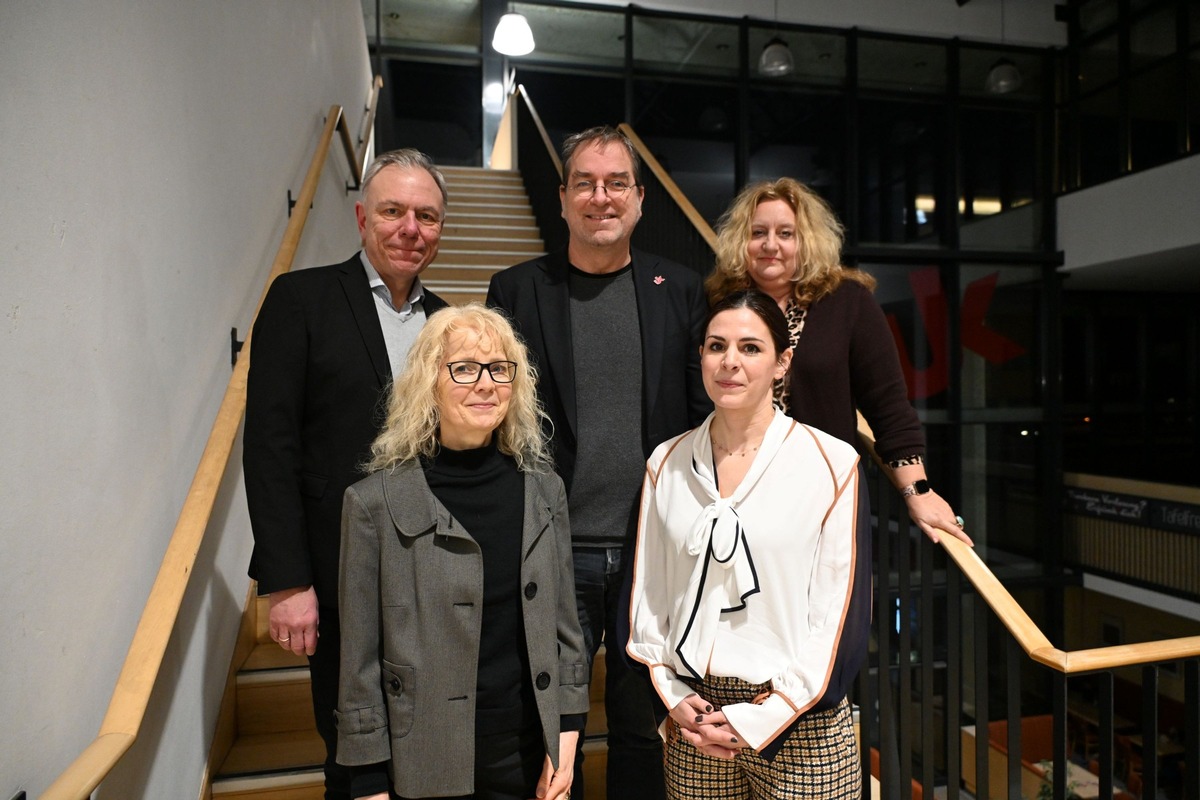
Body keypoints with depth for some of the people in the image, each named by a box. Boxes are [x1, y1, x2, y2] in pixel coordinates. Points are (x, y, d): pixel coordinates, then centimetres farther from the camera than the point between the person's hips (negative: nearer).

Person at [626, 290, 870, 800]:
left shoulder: (831, 463, -8)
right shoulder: (668, 465, 2)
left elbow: (844, 610, -8)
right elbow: (646, 592, 6)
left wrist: (762, 719, -9)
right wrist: (674, 696, -2)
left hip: (799, 724, -2)